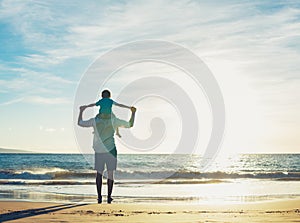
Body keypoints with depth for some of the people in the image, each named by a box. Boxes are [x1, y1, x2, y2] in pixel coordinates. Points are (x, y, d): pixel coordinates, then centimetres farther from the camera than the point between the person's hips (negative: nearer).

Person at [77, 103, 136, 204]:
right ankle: (109, 197, 3)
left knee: (99, 173, 8)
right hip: (110, 150, -1)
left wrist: (81, 111, 26)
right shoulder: (114, 121, -4)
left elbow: (80, 123, 12)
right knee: (110, 173, 5)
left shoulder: (94, 121, -1)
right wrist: (133, 113, 17)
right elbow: (130, 124, 4)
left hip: (99, 151, 1)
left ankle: (99, 197, 5)